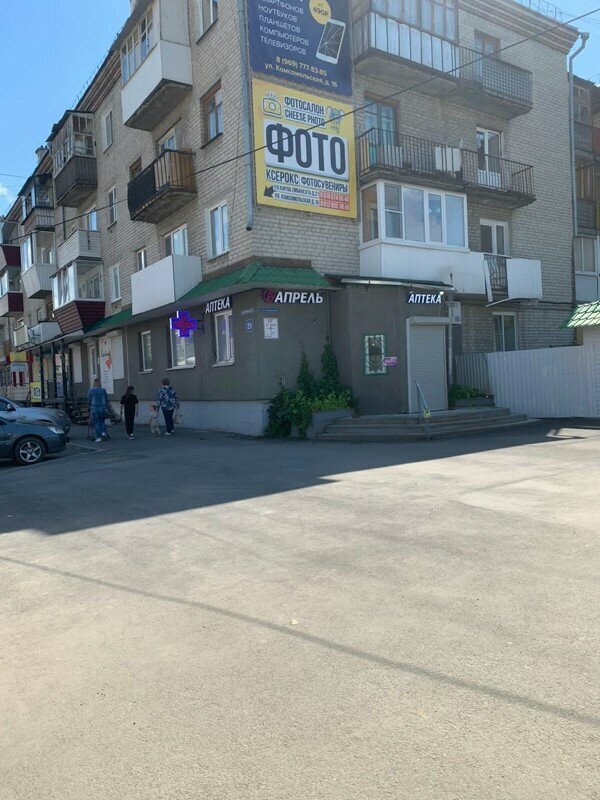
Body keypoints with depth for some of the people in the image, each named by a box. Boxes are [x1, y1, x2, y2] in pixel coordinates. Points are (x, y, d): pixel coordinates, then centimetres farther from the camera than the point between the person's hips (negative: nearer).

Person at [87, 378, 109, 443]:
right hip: (102, 408, 2)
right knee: (102, 421, 19)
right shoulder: (103, 390, 0)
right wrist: (106, 409, 14)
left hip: (94, 409, -1)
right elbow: (106, 400, 5)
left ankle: (98, 437, 1)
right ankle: (103, 432, 0)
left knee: (96, 423, 3)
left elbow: (88, 401, 2)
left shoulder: (90, 391, -3)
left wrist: (89, 408, 17)